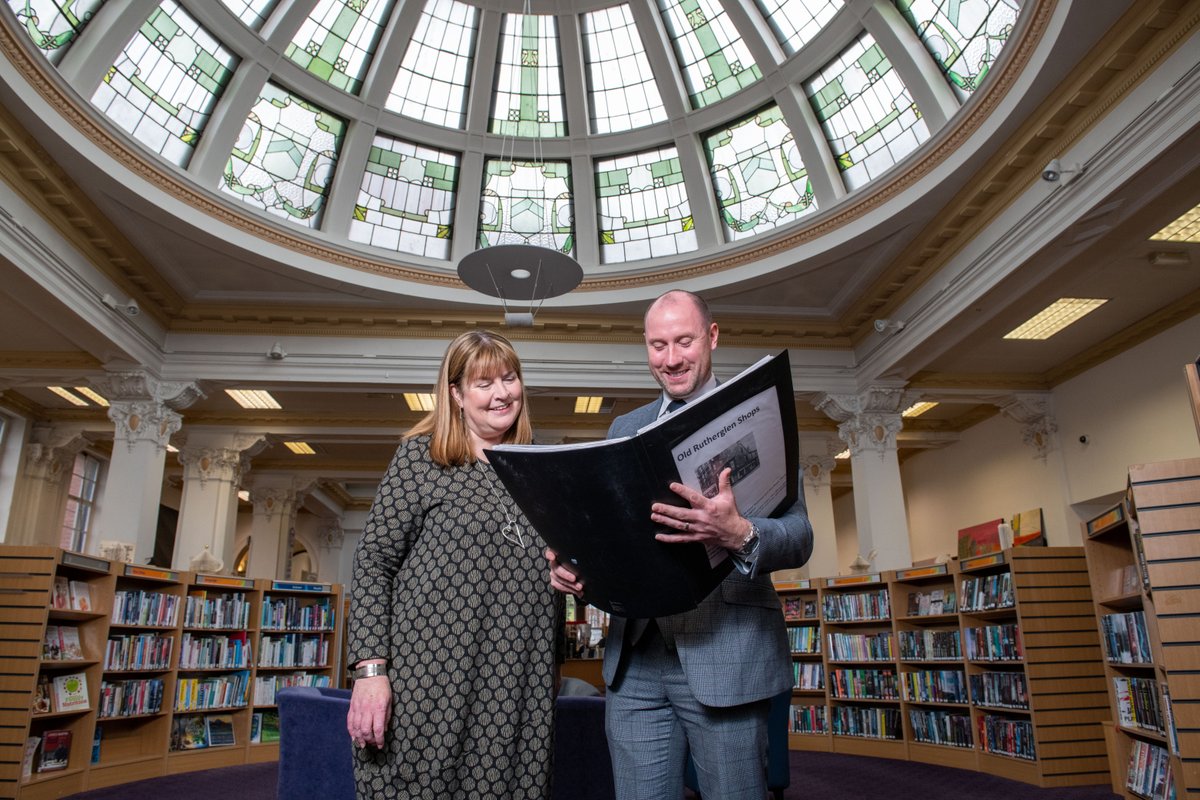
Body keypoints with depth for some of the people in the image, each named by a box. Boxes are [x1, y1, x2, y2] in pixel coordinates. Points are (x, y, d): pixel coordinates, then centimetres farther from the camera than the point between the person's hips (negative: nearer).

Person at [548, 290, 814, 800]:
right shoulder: (624, 429, 14)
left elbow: (799, 535, -8)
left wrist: (740, 535, -29)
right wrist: (569, 562, -8)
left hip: (726, 653, -3)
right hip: (635, 656, 4)